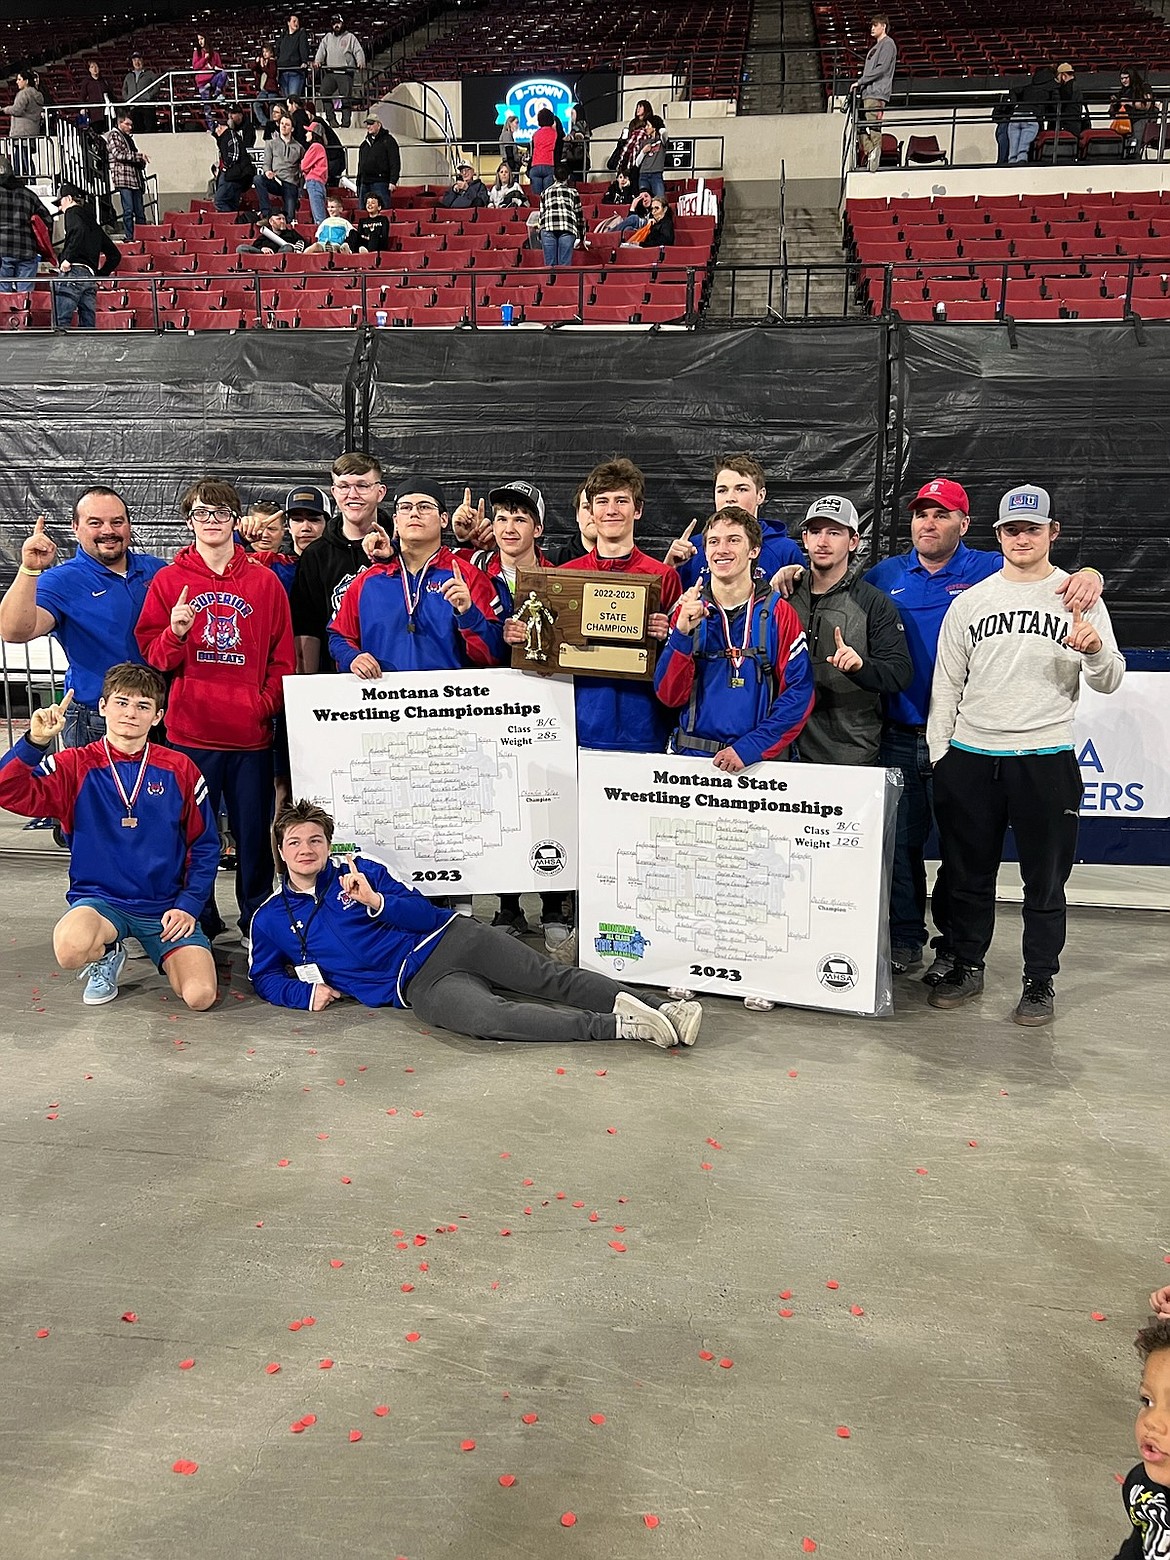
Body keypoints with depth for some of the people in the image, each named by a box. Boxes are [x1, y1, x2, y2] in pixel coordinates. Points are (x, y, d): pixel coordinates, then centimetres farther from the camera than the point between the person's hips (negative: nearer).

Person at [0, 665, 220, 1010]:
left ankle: (169, 953, 16)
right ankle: (106, 955, 4)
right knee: (72, 949, -35)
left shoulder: (179, 769, 1)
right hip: (99, 899, 0)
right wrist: (35, 742, -28)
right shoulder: (76, 766, -1)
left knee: (200, 996, -19)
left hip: (165, 905, 0)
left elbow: (205, 845, 6)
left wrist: (188, 905, -4)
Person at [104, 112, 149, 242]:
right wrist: (139, 156, -13)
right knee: (128, 210, -12)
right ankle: (129, 237, -12)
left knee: (140, 211, 4)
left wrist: (141, 161, 8)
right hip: (123, 177, -8)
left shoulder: (128, 137, 24)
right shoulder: (113, 135, 2)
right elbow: (118, 154, -12)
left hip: (135, 178, 8)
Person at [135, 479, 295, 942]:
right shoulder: (168, 580, 5)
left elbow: (283, 658, 10)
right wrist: (175, 633, -16)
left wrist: (266, 704, -3)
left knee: (255, 831, 6)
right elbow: (152, 656, 4)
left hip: (252, 733, 1)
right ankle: (199, 925, 20)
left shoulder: (265, 582, 7)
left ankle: (258, 921, 22)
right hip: (190, 732, 0)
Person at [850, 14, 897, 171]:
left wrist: (859, 81, -12)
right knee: (861, 126, 1)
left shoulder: (888, 44, -2)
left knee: (873, 125, -17)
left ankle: (875, 157, -21)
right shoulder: (875, 46, 26)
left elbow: (881, 69, -13)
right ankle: (868, 155, 0)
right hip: (867, 92, 9)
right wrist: (860, 85, 14)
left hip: (877, 93, -9)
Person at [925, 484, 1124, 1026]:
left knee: (1045, 880, 6)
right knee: (968, 874, 11)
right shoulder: (969, 602, 7)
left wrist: (1096, 651, -20)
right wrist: (939, 753, 3)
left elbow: (1109, 682, 2)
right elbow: (946, 684, 9)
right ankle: (967, 966, 26)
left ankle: (1039, 981, 19)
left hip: (1045, 759, -2)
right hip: (969, 758, 2)